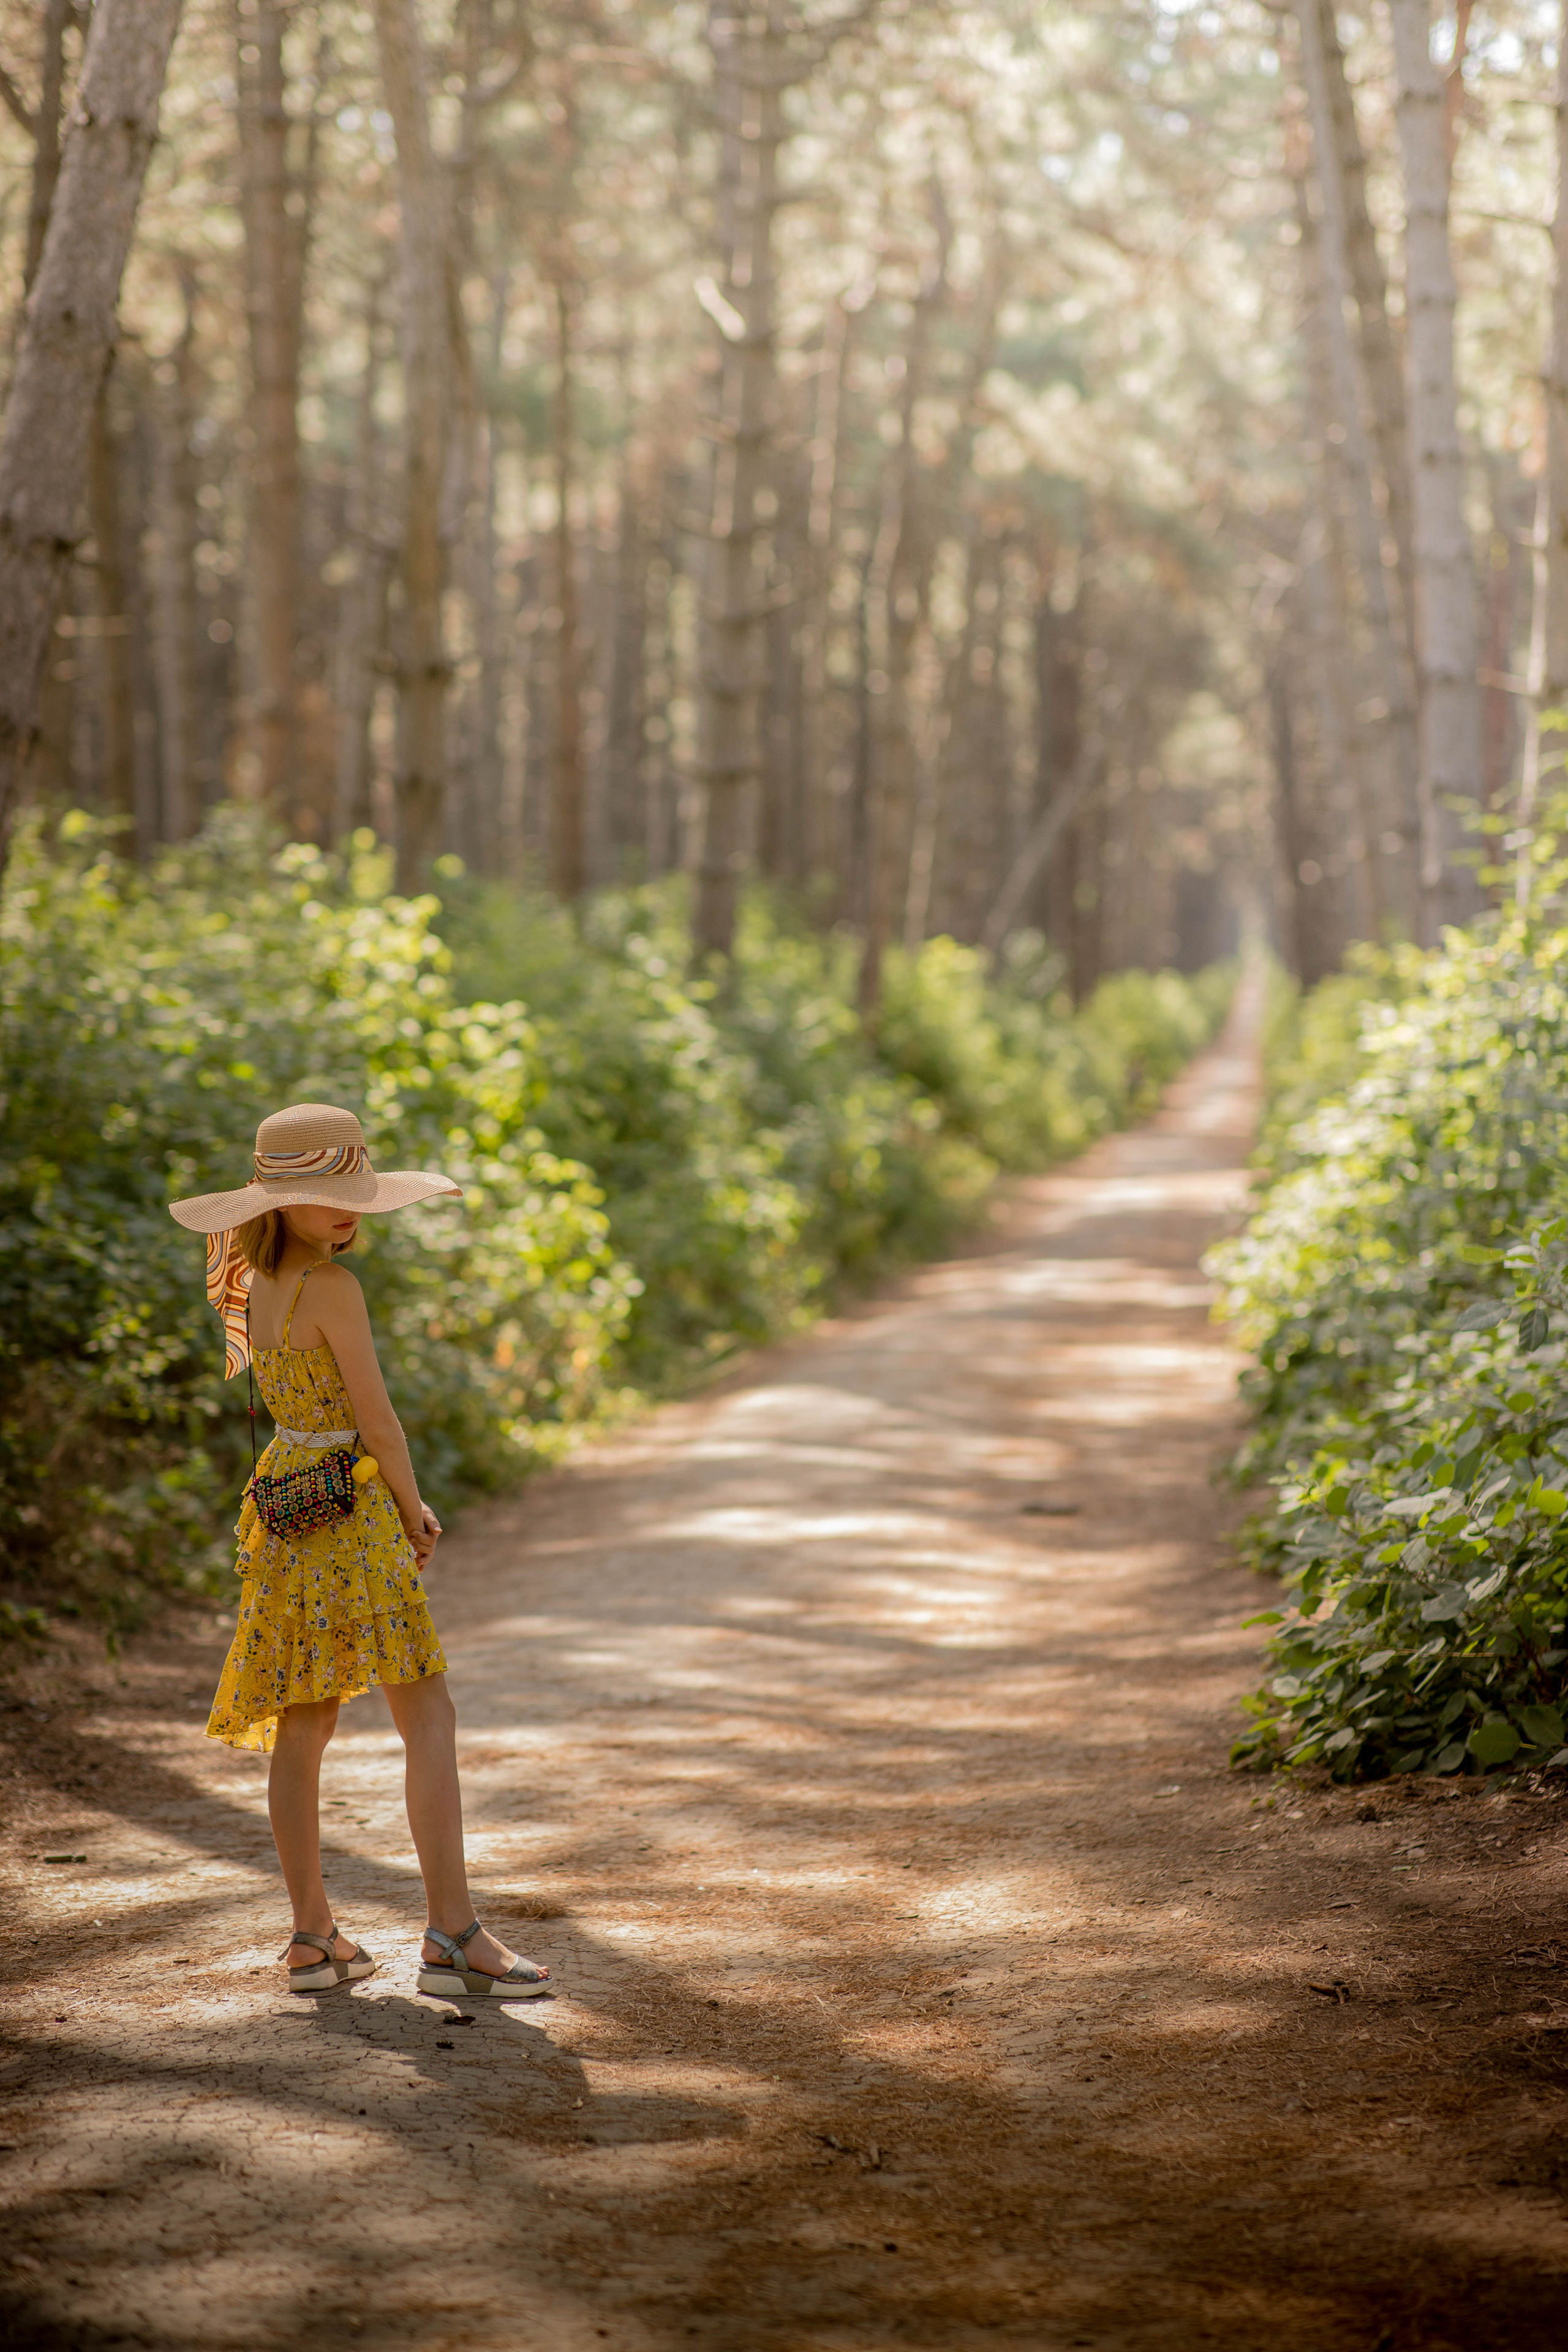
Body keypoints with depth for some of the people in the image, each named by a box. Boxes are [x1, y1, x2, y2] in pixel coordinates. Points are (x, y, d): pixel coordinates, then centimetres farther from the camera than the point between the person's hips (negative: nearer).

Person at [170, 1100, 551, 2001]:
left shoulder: (259, 1284, 11)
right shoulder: (333, 1287, -14)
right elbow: (376, 1419, -12)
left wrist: (402, 1505, 18)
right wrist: (416, 1513, 3)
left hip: (285, 1510, 9)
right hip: (353, 1511, -9)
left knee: (302, 1728, 10)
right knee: (430, 1717, -8)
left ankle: (314, 1936, 14)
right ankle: (452, 1934, -14)